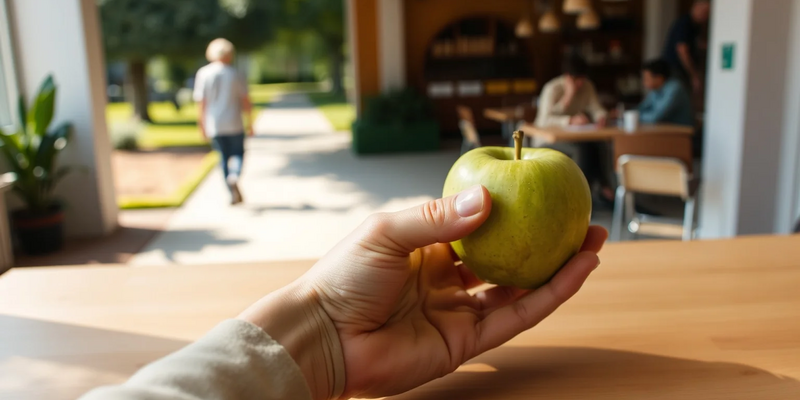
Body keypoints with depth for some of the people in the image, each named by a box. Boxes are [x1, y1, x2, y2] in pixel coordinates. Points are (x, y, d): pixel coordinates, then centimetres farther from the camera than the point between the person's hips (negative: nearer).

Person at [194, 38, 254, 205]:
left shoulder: (203, 74, 0)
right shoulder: (236, 74, -3)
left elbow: (201, 102, 0)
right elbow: (245, 101, -4)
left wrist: (202, 124, 9)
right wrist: (250, 123, 5)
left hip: (214, 125, 2)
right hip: (234, 124, -2)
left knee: (224, 157, 11)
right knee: (237, 153, 11)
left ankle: (233, 194, 9)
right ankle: (234, 176, -20)